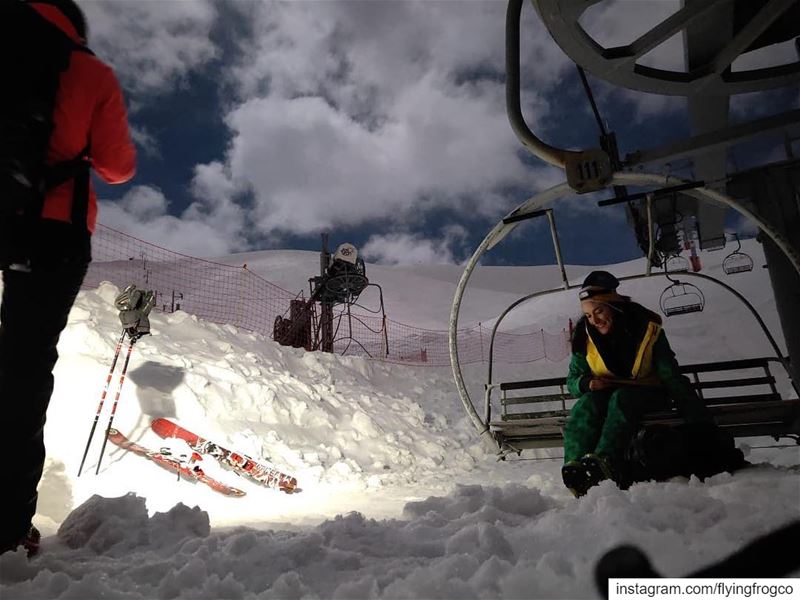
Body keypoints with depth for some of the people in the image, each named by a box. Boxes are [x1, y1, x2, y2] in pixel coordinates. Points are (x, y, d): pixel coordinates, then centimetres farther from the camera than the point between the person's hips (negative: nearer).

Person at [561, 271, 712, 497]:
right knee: (586, 404, -31)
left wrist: (701, 422, -17)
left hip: (648, 394, -2)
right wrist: (587, 383, -23)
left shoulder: (646, 329, -13)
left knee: (622, 398, -36)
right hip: (605, 394, 2)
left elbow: (672, 377, -13)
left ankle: (605, 462, -57)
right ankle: (575, 465, -50)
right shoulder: (584, 338, -6)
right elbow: (572, 380, 1)